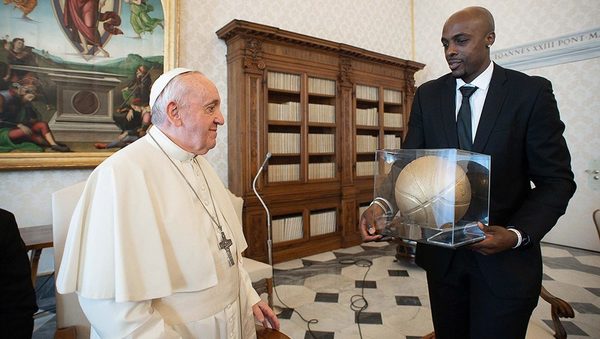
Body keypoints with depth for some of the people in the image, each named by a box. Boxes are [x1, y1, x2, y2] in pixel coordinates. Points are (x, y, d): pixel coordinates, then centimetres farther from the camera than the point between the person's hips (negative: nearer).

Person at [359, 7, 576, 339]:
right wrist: (382, 204, -21)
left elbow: (556, 180, -6)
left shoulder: (531, 92, -6)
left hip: (506, 257, -2)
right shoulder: (428, 95, 2)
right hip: (442, 251, 3)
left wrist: (516, 235, -21)